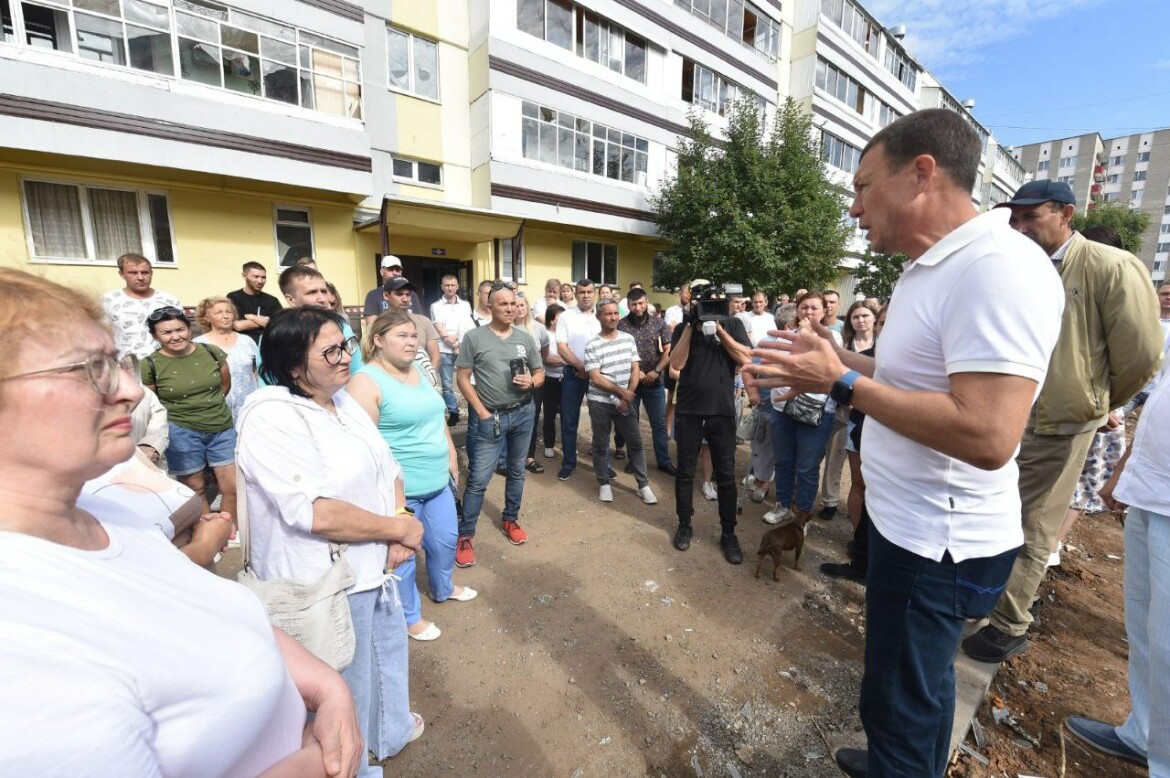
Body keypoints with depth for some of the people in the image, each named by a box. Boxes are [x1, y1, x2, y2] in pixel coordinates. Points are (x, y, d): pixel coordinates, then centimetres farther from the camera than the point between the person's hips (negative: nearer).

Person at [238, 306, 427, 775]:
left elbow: (388, 469, 7)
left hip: (374, 567, 8)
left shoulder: (343, 401, 3)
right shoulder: (270, 418, -23)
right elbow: (318, 515, -31)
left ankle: (390, 730, 56)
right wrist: (399, 528, -20)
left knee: (388, 652, 29)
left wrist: (401, 522, -11)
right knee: (343, 688, 16)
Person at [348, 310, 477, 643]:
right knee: (402, 553, 11)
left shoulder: (419, 372, 8)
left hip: (438, 481, 8)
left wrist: (451, 456, 16)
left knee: (446, 539, 22)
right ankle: (409, 616, 33)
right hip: (400, 488, -8)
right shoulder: (366, 381, -17)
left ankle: (443, 589, 49)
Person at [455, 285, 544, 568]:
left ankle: (511, 520, 35)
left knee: (517, 471, 16)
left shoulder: (525, 338, 5)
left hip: (523, 414, 4)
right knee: (478, 478, -3)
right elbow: (462, 377, -6)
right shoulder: (474, 337, -6)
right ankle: (464, 536, 11)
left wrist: (531, 382, -13)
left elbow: (540, 373, 11)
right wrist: (481, 411, -11)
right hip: (491, 417, -4)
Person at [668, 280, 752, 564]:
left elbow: (745, 358, -10)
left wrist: (718, 328, -15)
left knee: (726, 475, 6)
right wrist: (690, 325, -15)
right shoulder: (682, 328, 4)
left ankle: (728, 533, 20)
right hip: (688, 411, 1)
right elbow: (676, 363, -11)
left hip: (722, 411, 0)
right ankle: (684, 525, 27)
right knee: (685, 472, 10)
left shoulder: (732, 324, 4)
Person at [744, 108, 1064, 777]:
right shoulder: (934, 268, 9)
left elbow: (986, 436, -31)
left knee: (900, 701, 10)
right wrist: (836, 357, 9)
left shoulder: (997, 267, -24)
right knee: (922, 677, 28)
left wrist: (843, 384, -25)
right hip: (917, 524, 10)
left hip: (937, 540, -10)